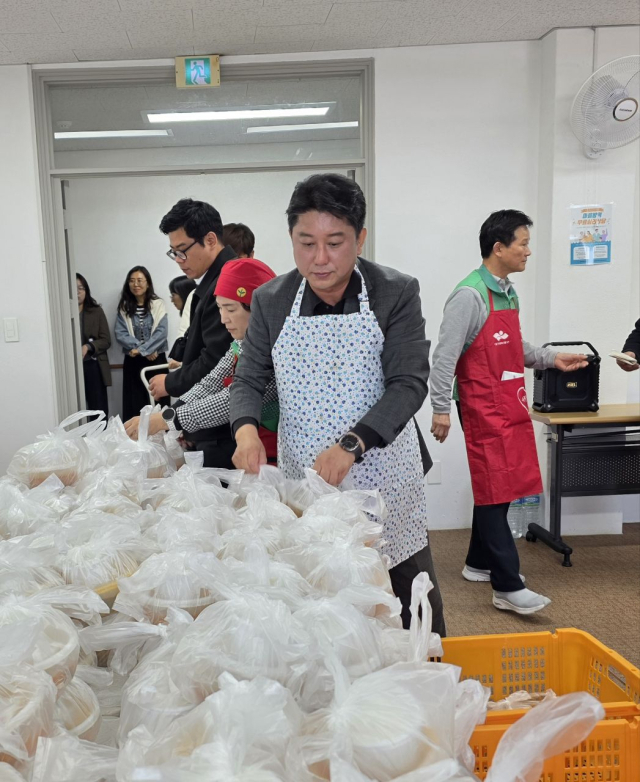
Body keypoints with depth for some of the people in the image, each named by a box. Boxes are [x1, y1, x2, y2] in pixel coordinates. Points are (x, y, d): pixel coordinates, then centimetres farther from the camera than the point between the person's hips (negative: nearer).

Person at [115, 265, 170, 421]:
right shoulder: (124, 307, 7)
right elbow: (120, 334, -2)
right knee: (134, 402, 2)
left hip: (156, 359, -2)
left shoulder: (158, 304, 1)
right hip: (133, 361, 2)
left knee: (158, 401, -2)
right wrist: (142, 349, -13)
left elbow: (161, 332, -8)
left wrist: (142, 349, -16)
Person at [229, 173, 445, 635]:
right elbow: (249, 379, 5)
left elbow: (409, 384, -14)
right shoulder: (271, 301, 1)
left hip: (383, 477, -1)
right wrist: (246, 428, -17)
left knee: (414, 606, 12)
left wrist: (351, 444, -27)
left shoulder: (397, 293, -8)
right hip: (302, 476, 2)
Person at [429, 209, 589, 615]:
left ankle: (480, 563, 30)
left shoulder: (510, 292, 13)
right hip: (484, 410, -9)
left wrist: (551, 359, 13)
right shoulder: (470, 295, -14)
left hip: (512, 407, 9)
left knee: (504, 487, 15)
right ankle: (507, 586, 3)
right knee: (495, 491, -4)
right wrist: (441, 409, -18)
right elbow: (445, 356, -16)